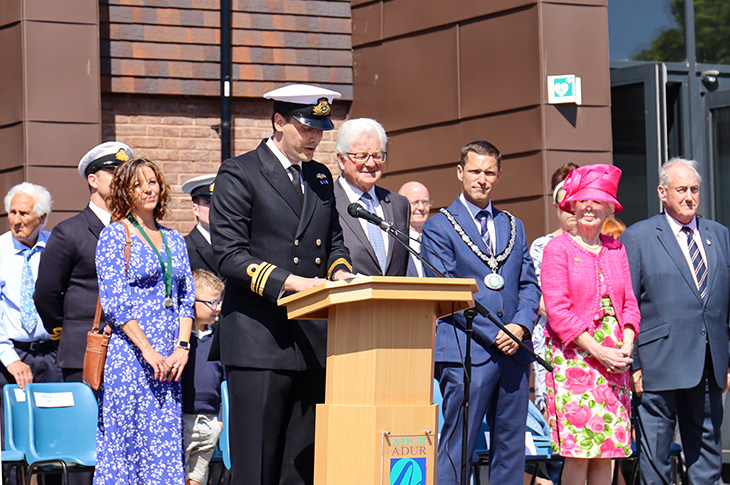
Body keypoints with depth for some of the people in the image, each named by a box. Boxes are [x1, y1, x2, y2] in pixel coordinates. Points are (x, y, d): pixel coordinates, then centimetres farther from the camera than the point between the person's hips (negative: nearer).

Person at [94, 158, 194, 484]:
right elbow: (114, 301, -10)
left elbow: (186, 298, 14)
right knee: (126, 442, -5)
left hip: (168, 359, 5)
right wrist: (147, 351, -15)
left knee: (165, 445, 2)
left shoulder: (173, 240, 16)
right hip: (129, 356, -5)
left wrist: (182, 347, -1)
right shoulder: (114, 235, -2)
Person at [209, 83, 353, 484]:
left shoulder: (320, 177, 18)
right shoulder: (239, 174, -2)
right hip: (259, 340, -6)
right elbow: (229, 257, -9)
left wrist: (340, 272, 3)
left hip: (313, 341, 6)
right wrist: (290, 282, -19)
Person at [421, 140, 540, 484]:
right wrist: (492, 334, -13)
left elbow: (529, 284, 15)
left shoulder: (514, 227, 19)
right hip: (467, 352, -5)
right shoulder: (439, 227, 2)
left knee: (511, 450, 6)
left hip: (514, 352, 6)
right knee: (456, 451, -8)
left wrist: (520, 326, -5)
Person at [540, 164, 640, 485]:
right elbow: (558, 312, -8)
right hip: (573, 358, -5)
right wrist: (598, 351, -14)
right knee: (578, 453, -9)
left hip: (614, 360, 5)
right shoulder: (557, 248, -1)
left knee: (606, 452, 2)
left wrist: (626, 348, -4)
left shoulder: (616, 249, 15)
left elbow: (629, 304, 14)